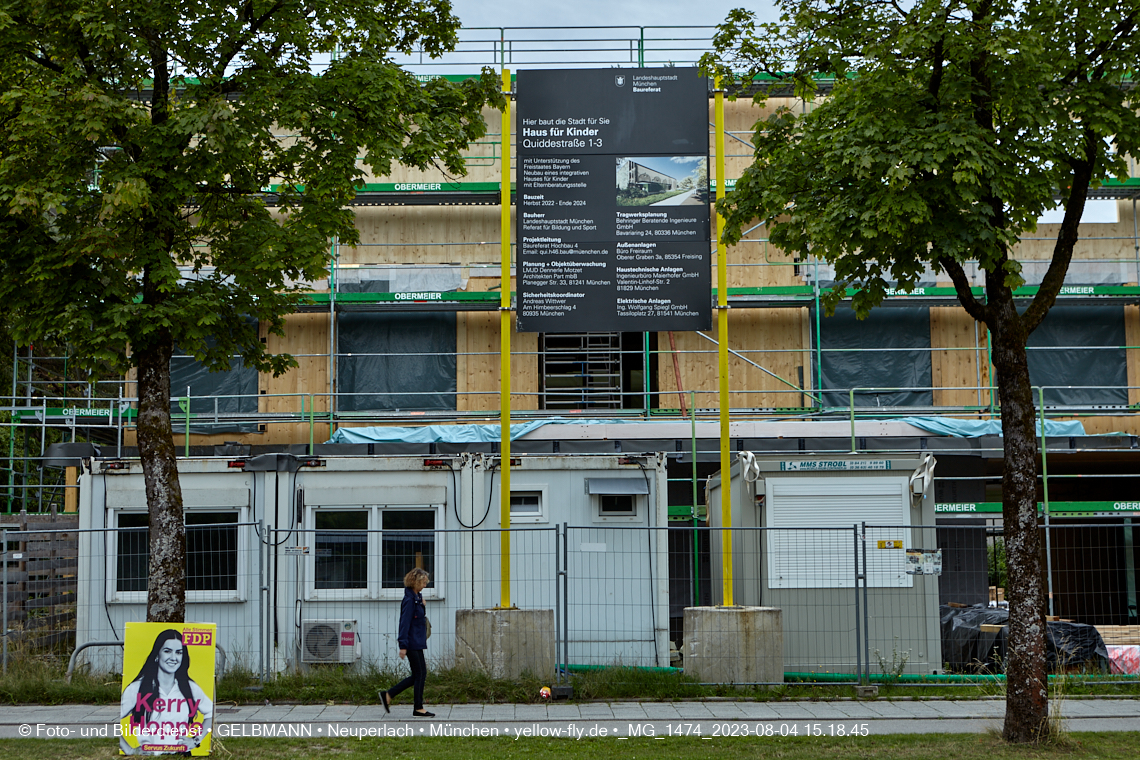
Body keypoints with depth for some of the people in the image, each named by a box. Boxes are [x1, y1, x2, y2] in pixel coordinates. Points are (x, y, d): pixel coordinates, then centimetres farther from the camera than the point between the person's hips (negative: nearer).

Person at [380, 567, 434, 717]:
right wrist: (403, 645, -21)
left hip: (417, 642, 10)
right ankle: (418, 709, 5)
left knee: (417, 675, 11)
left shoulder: (417, 597, 14)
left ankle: (388, 695, 15)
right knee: (420, 674, -3)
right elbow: (405, 623, -19)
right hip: (413, 643, -10)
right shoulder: (409, 600, -16)